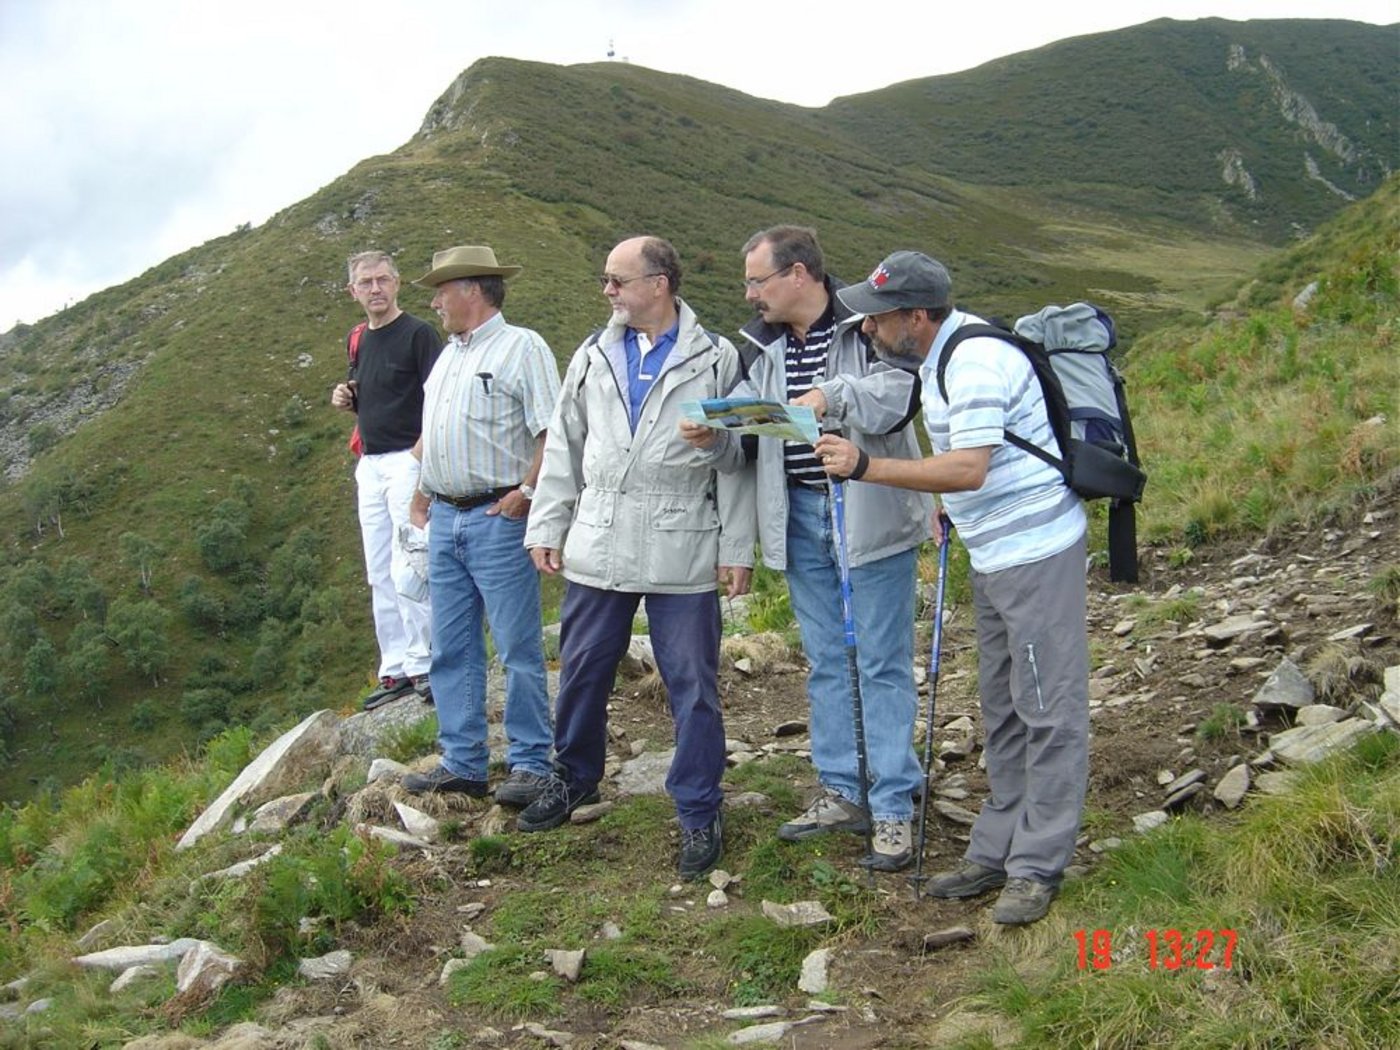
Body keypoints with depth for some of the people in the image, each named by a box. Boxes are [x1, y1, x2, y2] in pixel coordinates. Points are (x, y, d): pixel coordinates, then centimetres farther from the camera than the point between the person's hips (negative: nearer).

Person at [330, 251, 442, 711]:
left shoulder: (418, 334, -8)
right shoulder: (360, 340, 15)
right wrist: (347, 400, 6)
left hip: (407, 461, -8)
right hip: (370, 465, 8)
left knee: (406, 567, -10)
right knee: (380, 576, 9)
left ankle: (423, 664, -2)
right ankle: (395, 670, 16)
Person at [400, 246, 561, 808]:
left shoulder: (521, 348, -6)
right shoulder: (448, 355, 19)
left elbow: (552, 432, -13)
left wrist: (526, 492, -19)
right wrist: (422, 491, 18)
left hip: (498, 519, -8)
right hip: (445, 519, 8)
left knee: (518, 649, -2)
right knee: (451, 650, 11)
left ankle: (531, 764, 6)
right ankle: (462, 763, 20)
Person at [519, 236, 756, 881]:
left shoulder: (715, 361, -1)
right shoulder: (594, 356, 10)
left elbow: (736, 460, -1)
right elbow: (563, 448, 13)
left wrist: (736, 548, -4)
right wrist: (546, 527, 10)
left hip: (683, 554, -4)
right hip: (598, 548, 4)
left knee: (693, 688, 2)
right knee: (581, 674, 13)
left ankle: (699, 814, 16)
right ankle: (574, 778, 36)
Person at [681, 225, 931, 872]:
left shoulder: (866, 327, -11)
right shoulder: (765, 346, 9)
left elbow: (901, 395, -24)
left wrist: (834, 395, -35)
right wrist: (713, 434, -15)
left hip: (868, 515, -6)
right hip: (800, 516, 7)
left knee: (882, 664, 0)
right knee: (826, 662, 14)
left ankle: (894, 808, 8)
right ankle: (842, 793, 26)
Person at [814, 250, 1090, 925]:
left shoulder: (976, 362, -21)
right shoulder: (938, 353, 11)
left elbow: (970, 469, -27)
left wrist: (864, 468, -26)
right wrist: (949, 511, 12)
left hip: (1035, 552, -11)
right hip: (993, 555, 11)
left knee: (1049, 711, -2)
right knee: (1003, 710, 15)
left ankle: (1037, 868, 5)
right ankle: (996, 852, 25)